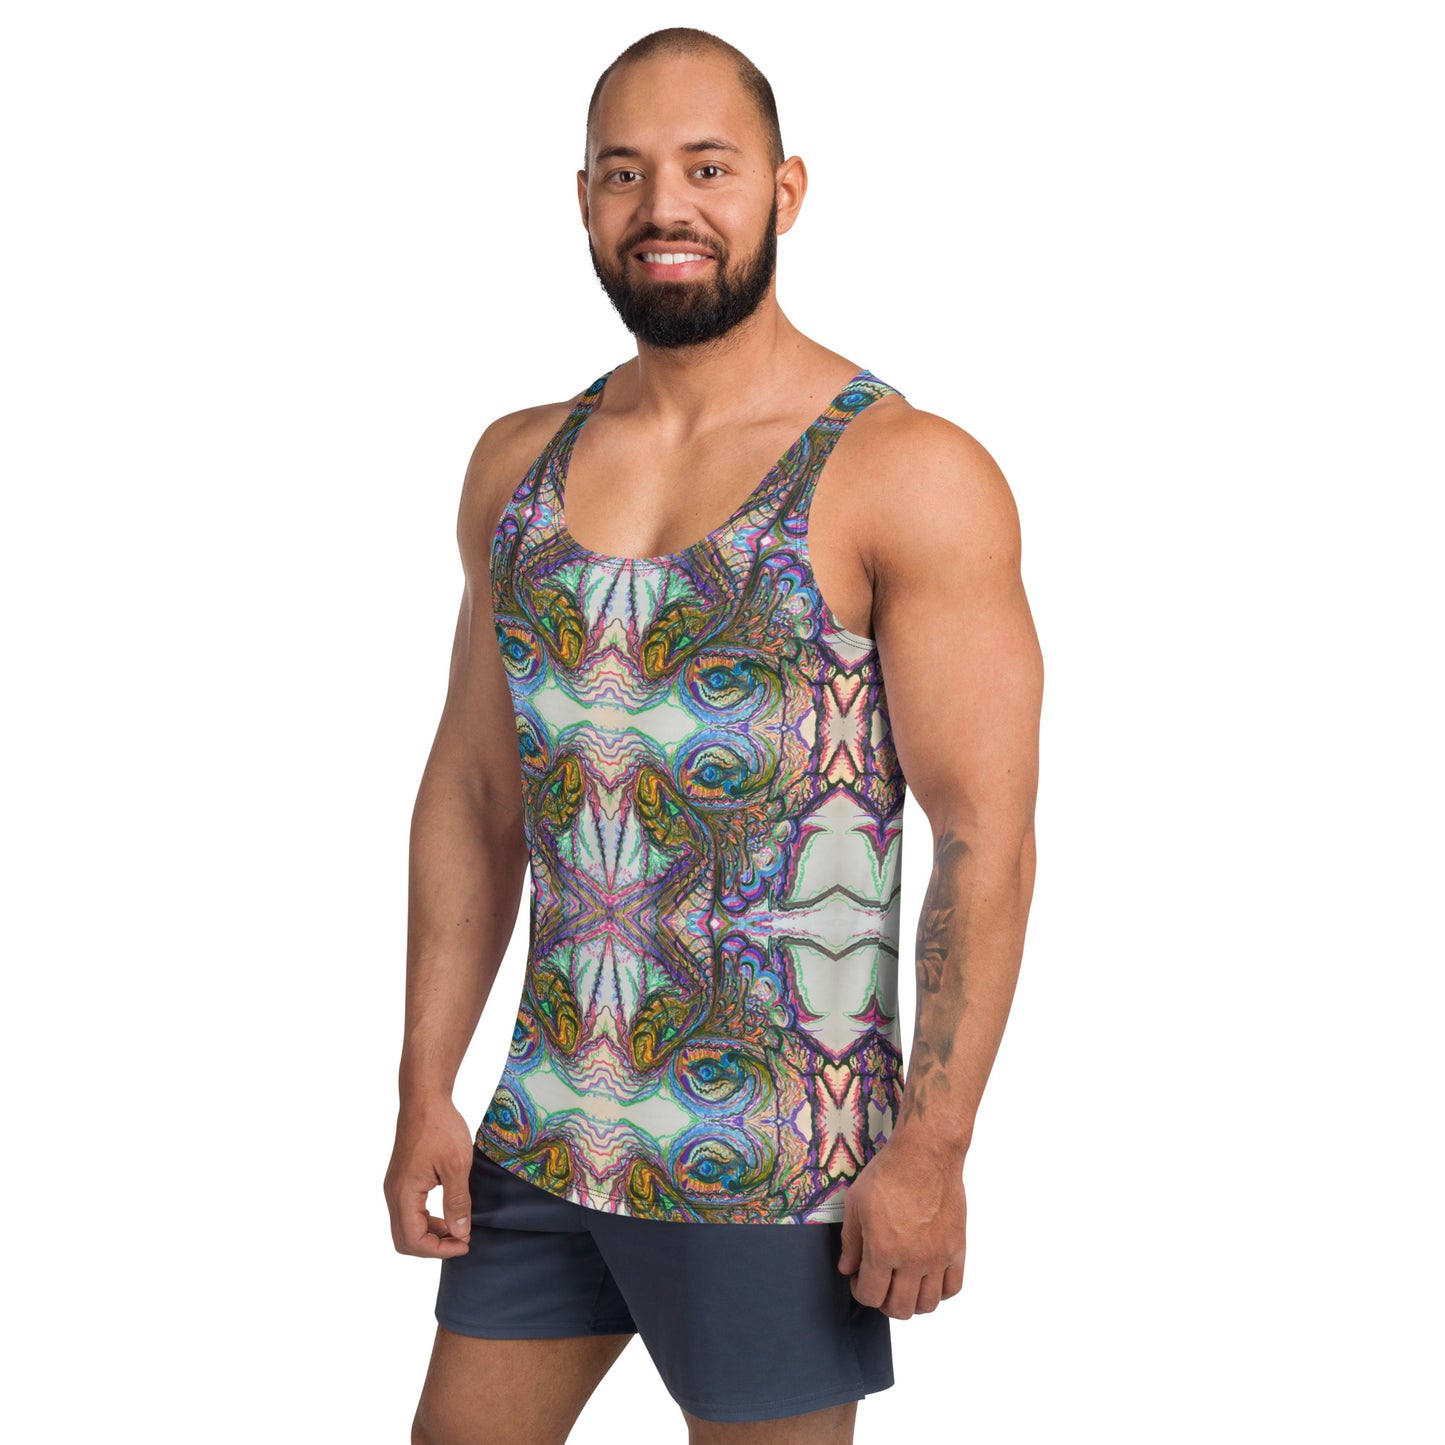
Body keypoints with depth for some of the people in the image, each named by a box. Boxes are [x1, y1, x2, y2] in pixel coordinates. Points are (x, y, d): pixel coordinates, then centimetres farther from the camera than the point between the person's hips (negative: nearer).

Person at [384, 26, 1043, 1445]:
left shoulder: (907, 475, -11)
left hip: (770, 1161, -5)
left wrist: (933, 1149, -16)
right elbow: (470, 793, 10)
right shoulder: (519, 465, 7)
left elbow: (985, 839, -13)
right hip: (539, 1138, 5)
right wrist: (425, 1090, 7)